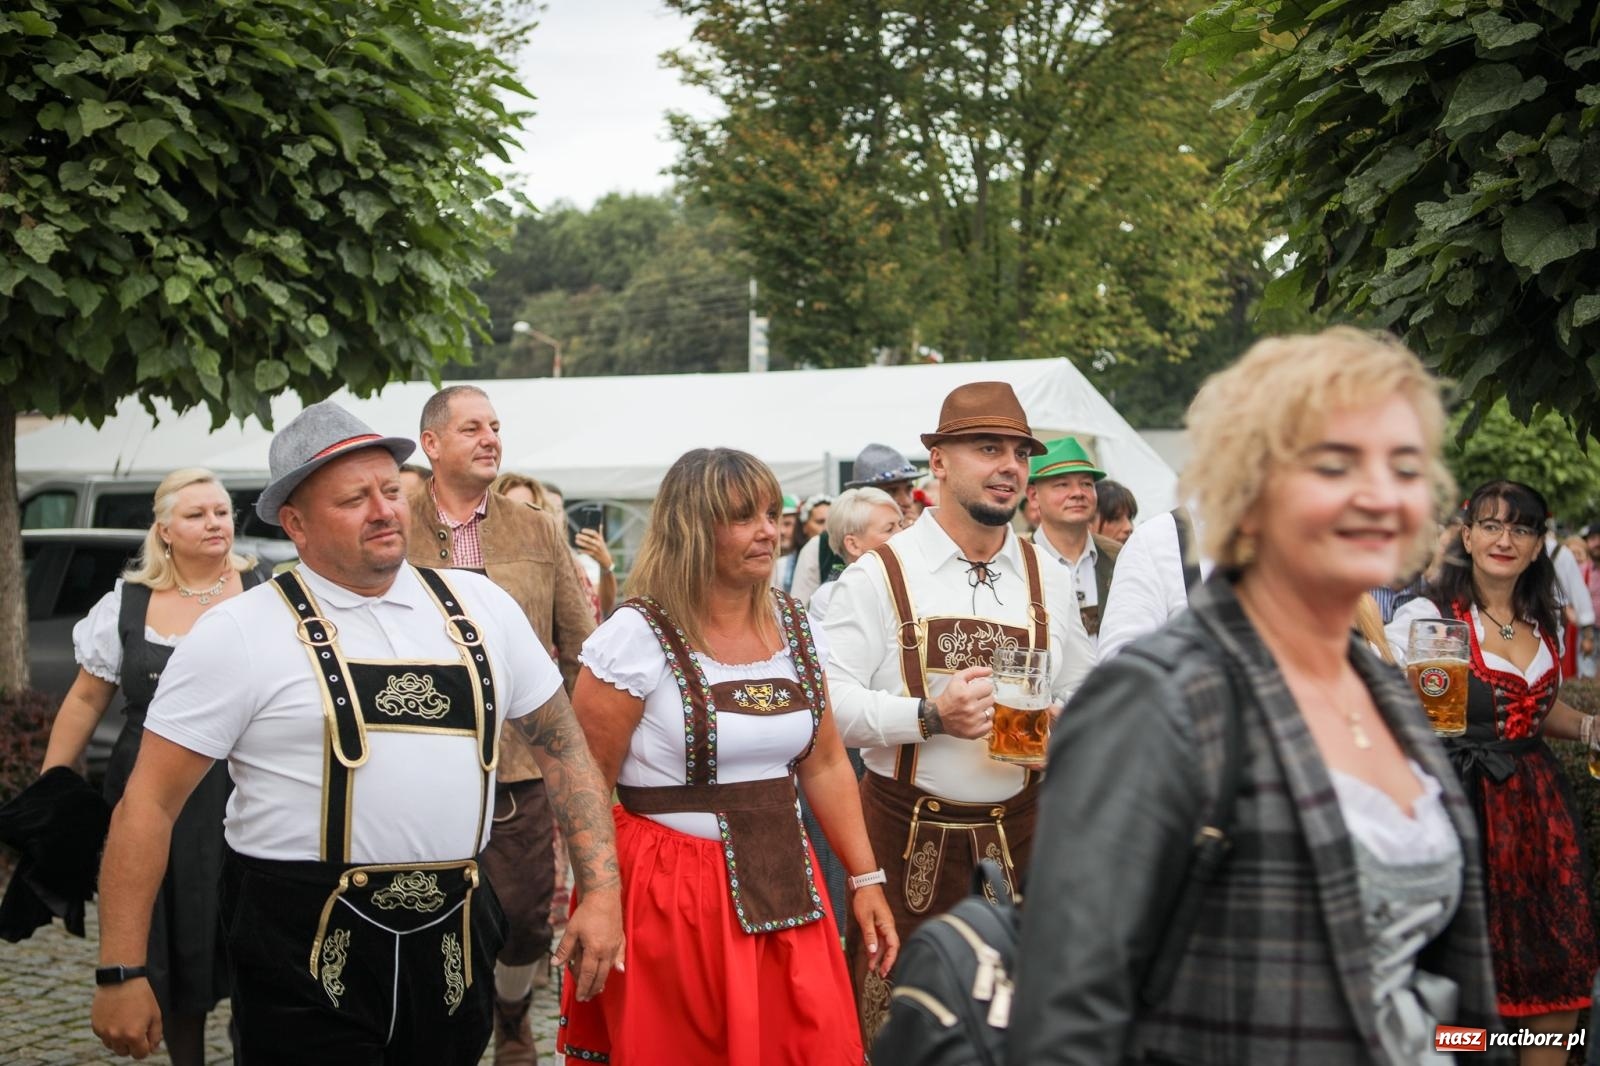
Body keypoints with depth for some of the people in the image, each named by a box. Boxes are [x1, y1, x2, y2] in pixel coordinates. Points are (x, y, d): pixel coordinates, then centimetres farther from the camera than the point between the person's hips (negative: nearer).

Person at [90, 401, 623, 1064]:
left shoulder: (479, 607, 6)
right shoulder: (241, 634, -6)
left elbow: (563, 743, 12)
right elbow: (148, 803, -6)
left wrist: (602, 891, 3)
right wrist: (121, 973, -9)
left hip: (454, 944, 4)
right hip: (306, 953, -4)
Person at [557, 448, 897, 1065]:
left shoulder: (795, 627, 8)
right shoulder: (637, 637, -10)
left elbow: (825, 765, 13)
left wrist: (866, 879, 9)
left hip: (782, 889, 5)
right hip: (668, 897, -5)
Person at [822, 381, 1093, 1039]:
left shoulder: (1048, 580, 9)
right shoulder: (881, 575, -4)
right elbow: (830, 701, -10)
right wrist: (931, 716, -20)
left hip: (1017, 834, 4)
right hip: (904, 836, -3)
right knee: (891, 1024, 0)